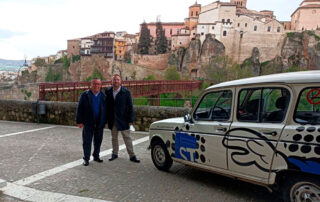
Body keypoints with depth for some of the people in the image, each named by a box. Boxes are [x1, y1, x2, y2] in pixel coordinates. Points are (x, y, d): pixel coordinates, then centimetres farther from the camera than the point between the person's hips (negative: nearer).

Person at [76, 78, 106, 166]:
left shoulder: (103, 96, 5)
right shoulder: (85, 95, -1)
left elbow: (105, 109, 7)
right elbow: (79, 109, -3)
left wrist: (105, 121, 2)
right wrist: (79, 121, -8)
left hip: (99, 123, 3)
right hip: (88, 123, -2)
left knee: (98, 141, 12)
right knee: (87, 141, 4)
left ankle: (96, 156, 28)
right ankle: (86, 158, 14)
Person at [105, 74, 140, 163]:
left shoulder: (126, 92, -6)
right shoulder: (108, 91, 3)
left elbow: (130, 107, -6)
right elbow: (106, 105, 6)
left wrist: (130, 120, -10)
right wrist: (106, 118, 1)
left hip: (123, 119, -3)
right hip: (112, 119, 3)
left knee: (127, 137, 3)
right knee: (114, 138, 15)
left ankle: (132, 156, 11)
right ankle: (114, 153, 29)